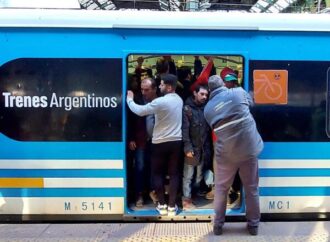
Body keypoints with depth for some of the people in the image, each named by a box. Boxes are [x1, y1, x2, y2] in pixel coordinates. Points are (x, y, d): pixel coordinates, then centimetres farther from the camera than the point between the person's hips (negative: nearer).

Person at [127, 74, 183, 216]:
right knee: (174, 174, 7)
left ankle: (162, 205, 13)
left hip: (160, 143, -5)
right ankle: (172, 206, 10)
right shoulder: (179, 100, 6)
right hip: (176, 141, 5)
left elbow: (140, 111, -14)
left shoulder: (160, 102, -18)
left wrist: (129, 99, 1)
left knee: (157, 173, 10)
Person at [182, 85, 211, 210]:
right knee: (188, 175, 1)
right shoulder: (187, 108, -5)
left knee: (200, 174, 13)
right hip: (192, 148, -5)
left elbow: (208, 129, 7)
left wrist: (208, 147, 1)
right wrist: (187, 147, -18)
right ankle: (186, 199, 7)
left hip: (203, 148, 5)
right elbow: (184, 129, -11)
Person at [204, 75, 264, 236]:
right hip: (249, 148, 0)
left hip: (226, 153, 1)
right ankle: (253, 225, 25)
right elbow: (251, 102, 19)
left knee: (221, 189, 16)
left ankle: (218, 225, 23)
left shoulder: (208, 108, 3)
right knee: (252, 188, 14)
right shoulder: (239, 92, -1)